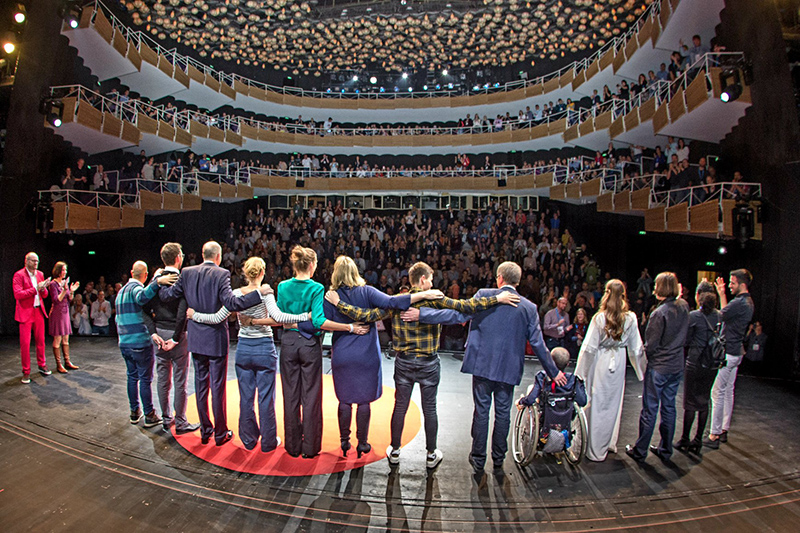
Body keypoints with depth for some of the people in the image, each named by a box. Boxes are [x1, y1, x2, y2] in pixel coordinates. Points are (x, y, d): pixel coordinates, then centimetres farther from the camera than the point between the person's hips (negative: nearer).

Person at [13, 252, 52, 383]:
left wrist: (43, 289, -8)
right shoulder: (19, 275, -7)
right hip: (25, 313, -5)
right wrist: (35, 289, -22)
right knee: (25, 343, -2)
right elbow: (17, 294, -16)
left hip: (39, 312, 5)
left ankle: (42, 365, 25)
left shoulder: (40, 274, 11)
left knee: (40, 341, 11)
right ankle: (26, 372, 8)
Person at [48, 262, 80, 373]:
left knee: (66, 339, 10)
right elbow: (56, 300, -17)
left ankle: (67, 362, 16)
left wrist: (72, 291, -4)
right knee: (57, 340, -3)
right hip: (57, 313, -7)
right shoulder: (53, 284, -9)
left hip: (65, 312, 7)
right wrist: (65, 290, -25)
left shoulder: (65, 282, 11)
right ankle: (59, 365, 2)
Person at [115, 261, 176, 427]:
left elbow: (118, 318, 21)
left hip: (124, 343, 8)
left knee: (132, 376, 16)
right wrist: (157, 282, -48)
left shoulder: (121, 291, 15)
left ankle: (134, 412, 23)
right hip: (140, 342, -8)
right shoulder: (135, 288, -12)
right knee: (145, 379, -1)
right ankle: (149, 415, 6)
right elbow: (141, 297, -39)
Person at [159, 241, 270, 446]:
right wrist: (259, 293, -25)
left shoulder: (187, 273, 1)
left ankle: (205, 431, 26)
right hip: (216, 339, -5)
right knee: (218, 387, 5)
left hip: (195, 339, 5)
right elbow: (231, 303, -25)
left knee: (201, 385, 15)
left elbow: (166, 295, 5)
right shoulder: (221, 274, -14)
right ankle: (220, 434, 16)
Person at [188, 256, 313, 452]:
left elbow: (218, 318, -3)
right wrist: (305, 316, -29)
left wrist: (194, 315, 12)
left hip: (243, 349, 4)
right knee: (266, 398, 6)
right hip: (264, 350, -3)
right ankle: (268, 442, 16)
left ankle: (248, 439, 25)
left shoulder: (236, 294, -3)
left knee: (246, 397, 13)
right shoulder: (265, 293, -13)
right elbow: (277, 317, -28)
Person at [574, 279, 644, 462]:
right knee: (614, 403, 16)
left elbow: (589, 347, -11)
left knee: (597, 404, 5)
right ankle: (610, 443, 29)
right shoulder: (631, 318, -5)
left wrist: (581, 371, -3)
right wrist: (641, 369, 14)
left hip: (600, 364, -3)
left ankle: (596, 450, 13)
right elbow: (636, 348, 2)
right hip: (618, 364, 3)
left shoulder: (600, 318, -14)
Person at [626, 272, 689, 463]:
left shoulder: (660, 313, -20)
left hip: (658, 367, -6)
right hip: (677, 366, 6)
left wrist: (645, 354, 5)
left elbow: (650, 345, -17)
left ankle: (640, 451, 13)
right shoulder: (684, 307, -2)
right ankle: (665, 450, 26)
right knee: (669, 408, 15)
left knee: (650, 409, 3)